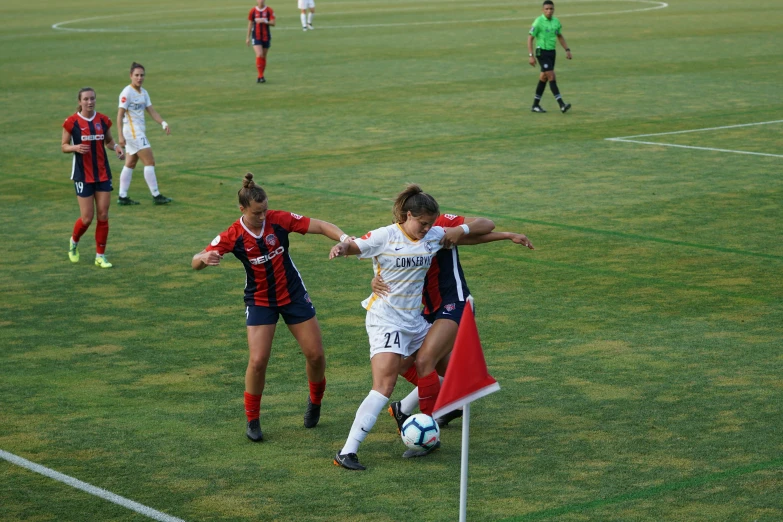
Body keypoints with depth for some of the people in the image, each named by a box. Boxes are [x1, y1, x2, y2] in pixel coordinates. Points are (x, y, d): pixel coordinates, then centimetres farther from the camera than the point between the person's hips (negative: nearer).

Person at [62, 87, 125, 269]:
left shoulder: (104, 120, 1)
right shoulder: (72, 122, -8)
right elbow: (64, 146, -2)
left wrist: (116, 147, -7)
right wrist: (75, 147, -23)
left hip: (103, 174, 3)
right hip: (83, 175, -3)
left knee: (103, 215, 0)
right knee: (87, 217, -4)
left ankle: (100, 256, 11)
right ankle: (74, 242, 28)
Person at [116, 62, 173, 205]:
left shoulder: (143, 92, 11)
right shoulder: (127, 93, -14)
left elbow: (152, 111, 10)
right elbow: (120, 114, -16)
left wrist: (163, 123, -6)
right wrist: (120, 135, -23)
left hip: (139, 132, 9)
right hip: (133, 131, -9)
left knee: (130, 164, 10)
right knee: (150, 162, -8)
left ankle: (123, 197, 14)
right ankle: (156, 196, -5)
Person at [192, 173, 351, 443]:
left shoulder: (279, 220, -16)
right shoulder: (233, 236, -18)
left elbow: (320, 226, -15)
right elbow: (196, 262, -18)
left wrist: (344, 238, -34)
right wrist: (204, 258, -43)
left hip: (293, 295, 2)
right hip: (259, 301, -2)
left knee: (315, 354, 2)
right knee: (258, 361, -15)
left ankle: (315, 400, 33)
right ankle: (252, 420, 6)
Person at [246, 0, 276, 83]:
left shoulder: (269, 10, -1)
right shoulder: (253, 11, 0)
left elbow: (273, 23, -8)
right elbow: (250, 24, 7)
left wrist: (265, 21, -28)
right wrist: (248, 38, 7)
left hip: (266, 37, 1)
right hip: (256, 37, -1)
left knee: (264, 57, 8)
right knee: (259, 55, -17)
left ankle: (261, 77, 19)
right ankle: (260, 76, -14)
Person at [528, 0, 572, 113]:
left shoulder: (556, 22, 7)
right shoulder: (538, 22, -13)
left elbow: (560, 36, 21)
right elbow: (530, 38, -12)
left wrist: (567, 50, 11)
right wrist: (531, 56, -18)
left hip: (552, 53, 7)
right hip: (542, 52, -7)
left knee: (544, 78, 12)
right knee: (552, 77, -14)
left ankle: (536, 105, 21)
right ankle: (562, 105, -19)